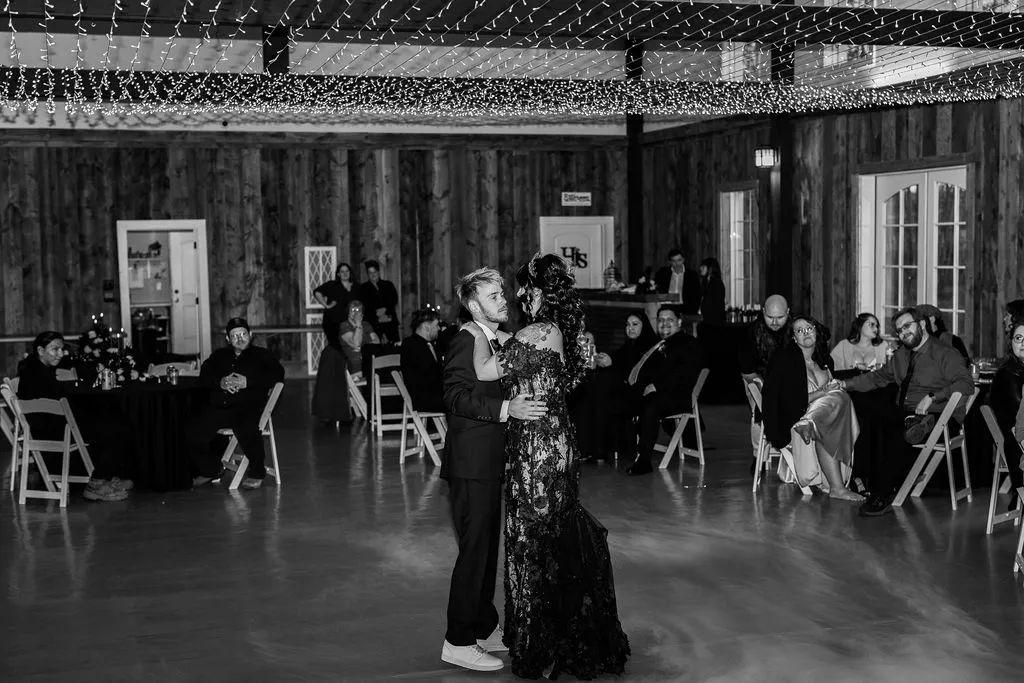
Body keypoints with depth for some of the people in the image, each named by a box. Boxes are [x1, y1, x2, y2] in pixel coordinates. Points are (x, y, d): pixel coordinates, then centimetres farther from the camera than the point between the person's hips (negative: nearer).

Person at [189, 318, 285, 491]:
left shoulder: (261, 355, 15)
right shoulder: (219, 356, 28)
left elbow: (278, 374, -2)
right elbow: (204, 376, 15)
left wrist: (248, 382, -12)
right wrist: (220, 382, -8)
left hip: (248, 407, -4)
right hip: (219, 408, 4)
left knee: (246, 430, -36)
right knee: (194, 432, -17)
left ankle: (256, 472, -14)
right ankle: (209, 470, 8)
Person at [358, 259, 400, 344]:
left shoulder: (388, 285, 18)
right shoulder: (363, 288, 13)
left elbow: (394, 300, 8)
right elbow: (363, 306, 4)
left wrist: (385, 310, -8)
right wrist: (376, 313, -8)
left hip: (390, 322, 2)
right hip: (373, 323, -2)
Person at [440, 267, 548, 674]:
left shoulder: (502, 340, 14)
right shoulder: (465, 342, -13)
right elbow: (456, 396, -22)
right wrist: (505, 409, -29)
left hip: (491, 461, 9)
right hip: (471, 461, -9)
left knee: (488, 545, 15)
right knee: (474, 548, -5)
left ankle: (485, 628, 26)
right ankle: (458, 642, 3)